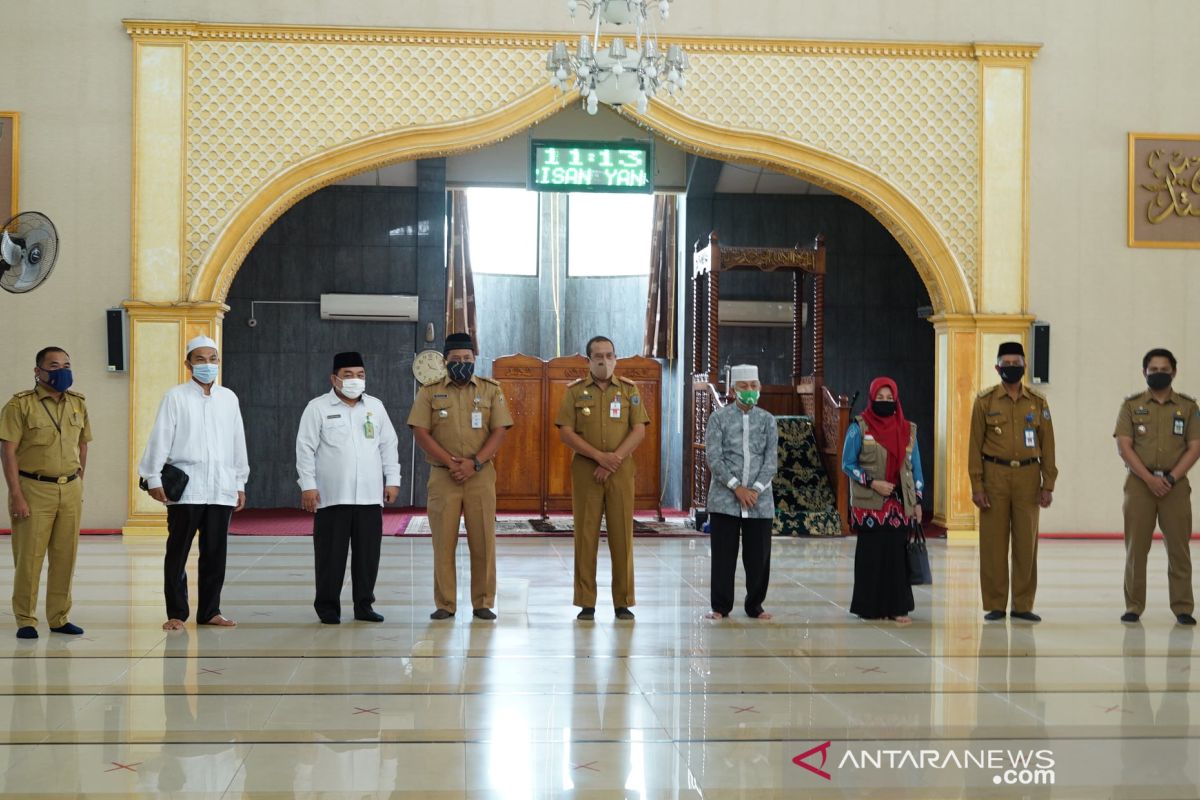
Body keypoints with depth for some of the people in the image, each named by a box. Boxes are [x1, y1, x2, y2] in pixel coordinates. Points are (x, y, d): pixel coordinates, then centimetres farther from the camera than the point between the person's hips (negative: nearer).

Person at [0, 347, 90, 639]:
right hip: (33, 489, -4)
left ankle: (59, 618, 16)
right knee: (29, 557, -1)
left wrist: (78, 485, 14)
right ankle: (25, 621, 9)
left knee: (65, 556, 6)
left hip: (70, 490, 4)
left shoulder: (78, 404, 10)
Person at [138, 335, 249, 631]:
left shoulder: (229, 398, 13)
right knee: (178, 553, 2)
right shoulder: (175, 397, 2)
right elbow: (160, 439, -1)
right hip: (185, 489, -3)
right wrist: (153, 478, -7)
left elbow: (238, 443, 16)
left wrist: (240, 483, 15)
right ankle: (176, 613, 10)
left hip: (221, 489, 3)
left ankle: (209, 611, 15)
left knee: (215, 553, 6)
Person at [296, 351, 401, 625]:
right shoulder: (317, 407, 1)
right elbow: (305, 448, -2)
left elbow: (388, 445, 15)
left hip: (370, 496, 3)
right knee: (331, 554, 1)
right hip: (332, 496, -3)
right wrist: (308, 485, -8)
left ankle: (364, 605, 16)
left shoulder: (376, 406, 12)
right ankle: (327, 608, 11)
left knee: (368, 553, 5)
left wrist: (393, 479, 8)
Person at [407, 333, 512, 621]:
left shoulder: (491, 390, 7)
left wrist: (474, 463, -12)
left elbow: (499, 431, 0)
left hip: (480, 475, 0)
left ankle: (483, 603, 9)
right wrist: (450, 463, -12)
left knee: (483, 541, 1)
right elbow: (420, 432, -2)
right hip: (442, 476, 0)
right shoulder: (430, 391, 6)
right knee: (443, 542, 0)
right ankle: (445, 604, 7)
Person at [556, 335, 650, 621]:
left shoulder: (629, 390, 8)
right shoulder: (575, 391, 6)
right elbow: (565, 432, -3)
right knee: (585, 535, -1)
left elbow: (639, 430, 1)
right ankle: (586, 603, 5)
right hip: (585, 470, 0)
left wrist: (615, 459, -12)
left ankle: (623, 602, 7)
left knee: (622, 535, 0)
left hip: (621, 470, 1)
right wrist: (599, 456, -13)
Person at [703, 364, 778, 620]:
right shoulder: (719, 417, 2)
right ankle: (720, 607, 11)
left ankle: (755, 606, 17)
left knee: (758, 555, 4)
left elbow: (771, 460, 3)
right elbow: (713, 457, -5)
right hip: (724, 498, -2)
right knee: (723, 555, 1)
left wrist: (755, 489, -10)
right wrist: (737, 487, -12)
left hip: (760, 499, 2)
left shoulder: (767, 420, 8)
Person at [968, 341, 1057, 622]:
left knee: (1027, 543, 3)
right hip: (994, 476, -1)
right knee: (993, 542, 0)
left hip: (1028, 477, 2)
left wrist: (1048, 485, 1)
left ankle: (1023, 605, 12)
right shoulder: (985, 401, 2)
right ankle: (995, 605, 8)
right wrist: (976, 486, -6)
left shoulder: (1038, 402, 7)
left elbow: (1047, 446, 7)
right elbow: (975, 445, 0)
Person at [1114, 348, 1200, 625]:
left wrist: (1171, 478, -11)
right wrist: (1149, 478, -13)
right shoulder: (1131, 405, 6)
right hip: (1139, 483, 0)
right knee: (1136, 548, 0)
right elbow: (1124, 446, -2)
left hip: (1175, 484, 0)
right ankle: (1133, 607, 6)